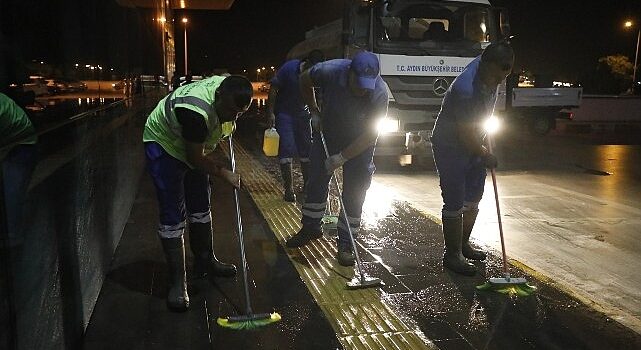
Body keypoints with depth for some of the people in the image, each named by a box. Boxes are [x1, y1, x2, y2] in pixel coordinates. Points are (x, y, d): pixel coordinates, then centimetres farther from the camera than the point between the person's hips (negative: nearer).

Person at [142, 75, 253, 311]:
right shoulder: (197, 110, -40)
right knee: (173, 217, -11)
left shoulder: (229, 91, -16)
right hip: (164, 144, -8)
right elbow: (195, 158, -28)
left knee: (200, 207, 15)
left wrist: (225, 131, 8)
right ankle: (177, 283, -3)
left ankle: (205, 262, 30)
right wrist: (224, 174, -19)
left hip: (192, 145, 8)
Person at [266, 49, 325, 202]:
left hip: (302, 113, 4)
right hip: (284, 113, -4)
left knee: (306, 149, 6)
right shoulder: (289, 68, -21)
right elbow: (273, 89, -14)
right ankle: (288, 189, -3)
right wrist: (271, 113, -15)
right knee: (286, 149, -9)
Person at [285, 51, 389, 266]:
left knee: (354, 192, -2)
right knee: (316, 181, 11)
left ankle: (345, 242, 11)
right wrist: (314, 111, -7)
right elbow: (305, 81, -6)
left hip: (360, 142, -2)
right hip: (327, 132, 2)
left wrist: (341, 158, -25)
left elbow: (370, 134, -25)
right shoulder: (330, 71, -29)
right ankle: (311, 227, 30)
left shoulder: (379, 93, -32)